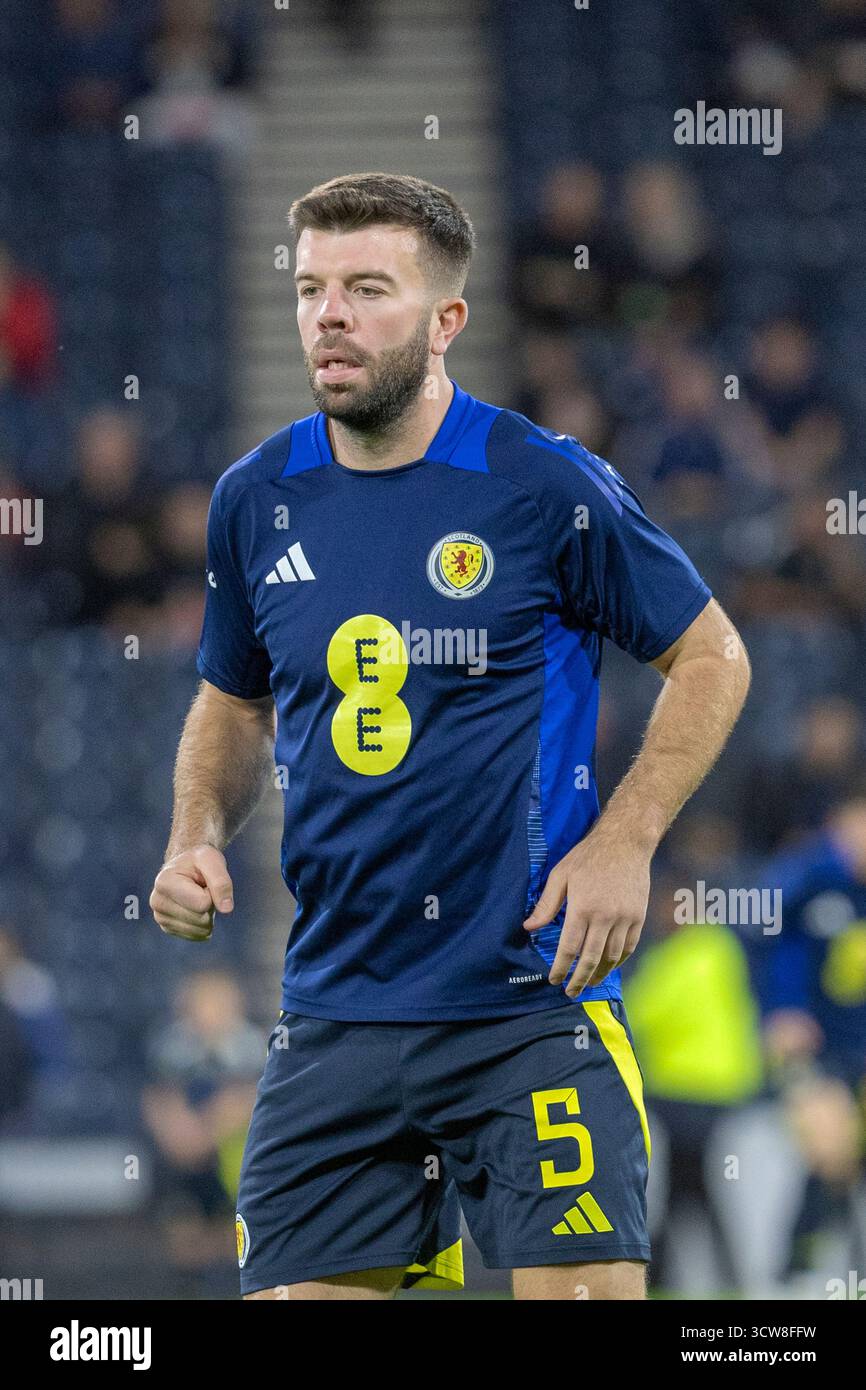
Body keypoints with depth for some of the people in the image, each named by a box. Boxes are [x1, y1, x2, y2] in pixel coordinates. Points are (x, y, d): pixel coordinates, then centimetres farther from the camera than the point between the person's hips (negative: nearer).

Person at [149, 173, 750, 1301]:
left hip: (531, 1005, -4)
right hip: (332, 1024, 4)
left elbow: (711, 659, 3)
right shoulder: (256, 500, 6)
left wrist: (623, 840, -9)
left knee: (584, 1291, -12)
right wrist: (198, 839, 3)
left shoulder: (545, 486, -7)